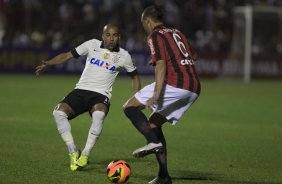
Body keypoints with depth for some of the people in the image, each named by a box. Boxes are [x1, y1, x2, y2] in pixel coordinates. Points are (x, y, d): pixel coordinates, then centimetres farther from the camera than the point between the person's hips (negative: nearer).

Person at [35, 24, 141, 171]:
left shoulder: (123, 56, 5)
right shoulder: (92, 45, 6)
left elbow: (135, 77, 19)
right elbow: (68, 55, 9)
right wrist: (48, 63, -5)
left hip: (101, 95, -2)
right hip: (81, 91, 2)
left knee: (99, 114, -38)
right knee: (58, 112, -26)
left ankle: (85, 155, -28)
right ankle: (73, 152, -14)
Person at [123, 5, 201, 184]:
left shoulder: (155, 35, -1)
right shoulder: (177, 33, 23)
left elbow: (161, 65, -16)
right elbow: (194, 55, 38)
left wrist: (156, 94, -25)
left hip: (175, 84, -8)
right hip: (194, 89, 8)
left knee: (130, 106, 0)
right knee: (153, 123, 17)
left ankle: (153, 142, -21)